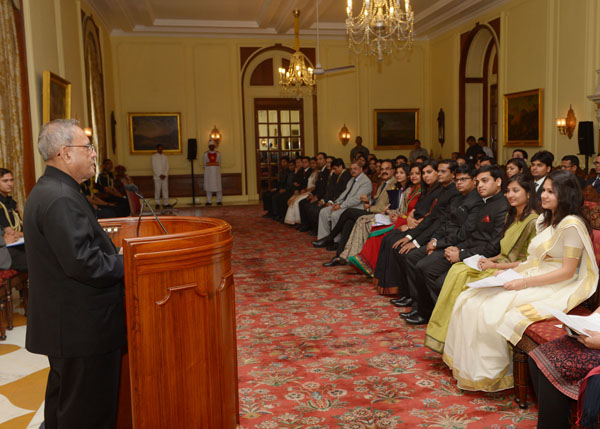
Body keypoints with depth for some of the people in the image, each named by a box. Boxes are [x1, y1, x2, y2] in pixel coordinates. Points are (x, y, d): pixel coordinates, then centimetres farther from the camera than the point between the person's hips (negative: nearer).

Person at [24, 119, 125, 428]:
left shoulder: (46, 191, 11)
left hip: (62, 321, 11)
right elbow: (84, 263, -28)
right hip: (82, 329, -11)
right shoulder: (61, 199, -23)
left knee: (63, 401, 26)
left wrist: (116, 253, 7)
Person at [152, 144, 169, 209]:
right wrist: (160, 175, -11)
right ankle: (157, 204, 1)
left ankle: (166, 203, 4)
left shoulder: (165, 157, 11)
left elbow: (167, 166, 8)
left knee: (165, 189, 1)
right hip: (157, 176, -3)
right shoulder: (154, 157, 1)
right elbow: (154, 167, -4)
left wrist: (165, 174, -6)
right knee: (157, 190, -3)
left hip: (165, 176, 3)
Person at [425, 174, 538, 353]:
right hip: (499, 266, 8)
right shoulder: (511, 216, 16)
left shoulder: (533, 222, -13)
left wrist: (495, 265, -16)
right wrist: (491, 259, 1)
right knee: (457, 270, -15)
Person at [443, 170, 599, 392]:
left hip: (555, 289, -9)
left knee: (489, 311, -24)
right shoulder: (545, 220, 15)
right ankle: (470, 369, -3)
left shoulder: (571, 224, -14)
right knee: (469, 301, -9)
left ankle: (490, 375, -4)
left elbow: (567, 271, -17)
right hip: (531, 279, 9)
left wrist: (523, 283, -19)